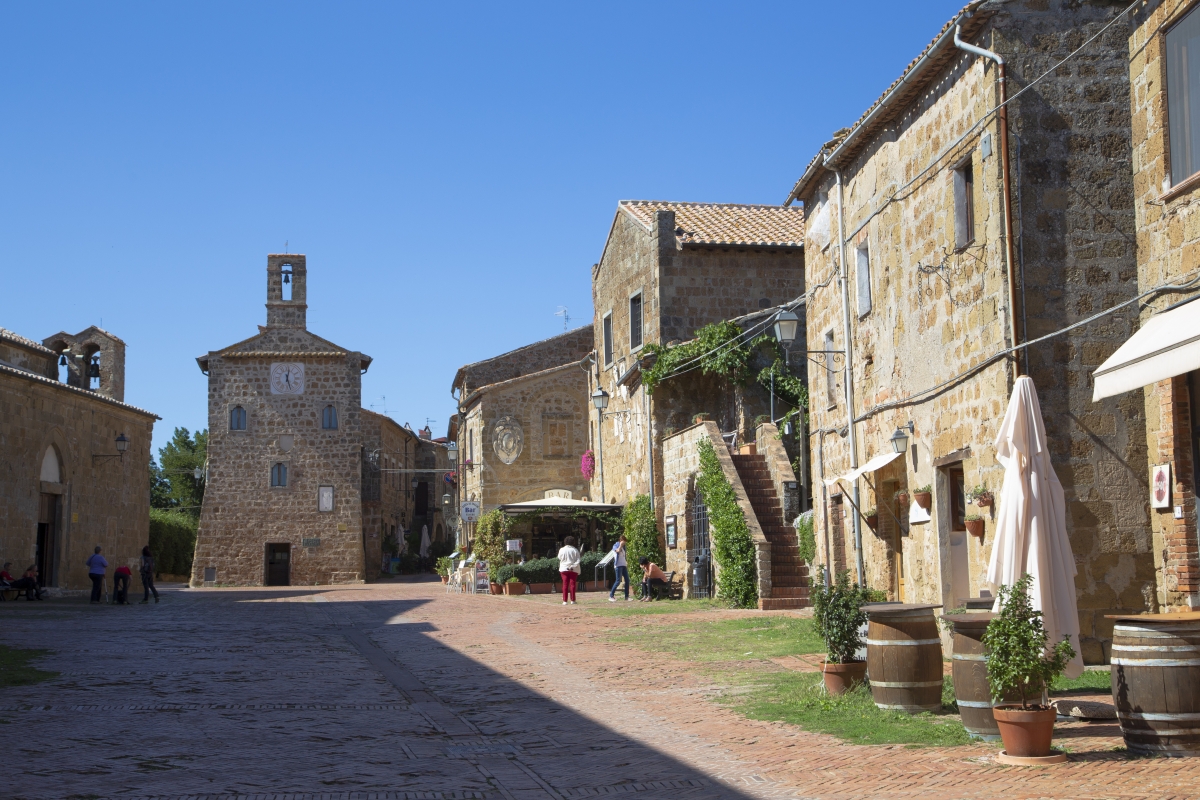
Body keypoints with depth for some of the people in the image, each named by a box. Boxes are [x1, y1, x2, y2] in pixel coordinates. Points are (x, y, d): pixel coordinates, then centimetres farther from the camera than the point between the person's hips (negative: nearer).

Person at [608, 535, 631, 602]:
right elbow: (618, 550, -24)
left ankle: (627, 596, 8)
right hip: (618, 565, -8)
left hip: (624, 565, 8)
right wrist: (620, 545, -11)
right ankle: (611, 596, -8)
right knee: (618, 581, -13)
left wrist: (626, 563, 17)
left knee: (627, 580, 2)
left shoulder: (623, 547, 19)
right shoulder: (615, 546, -2)